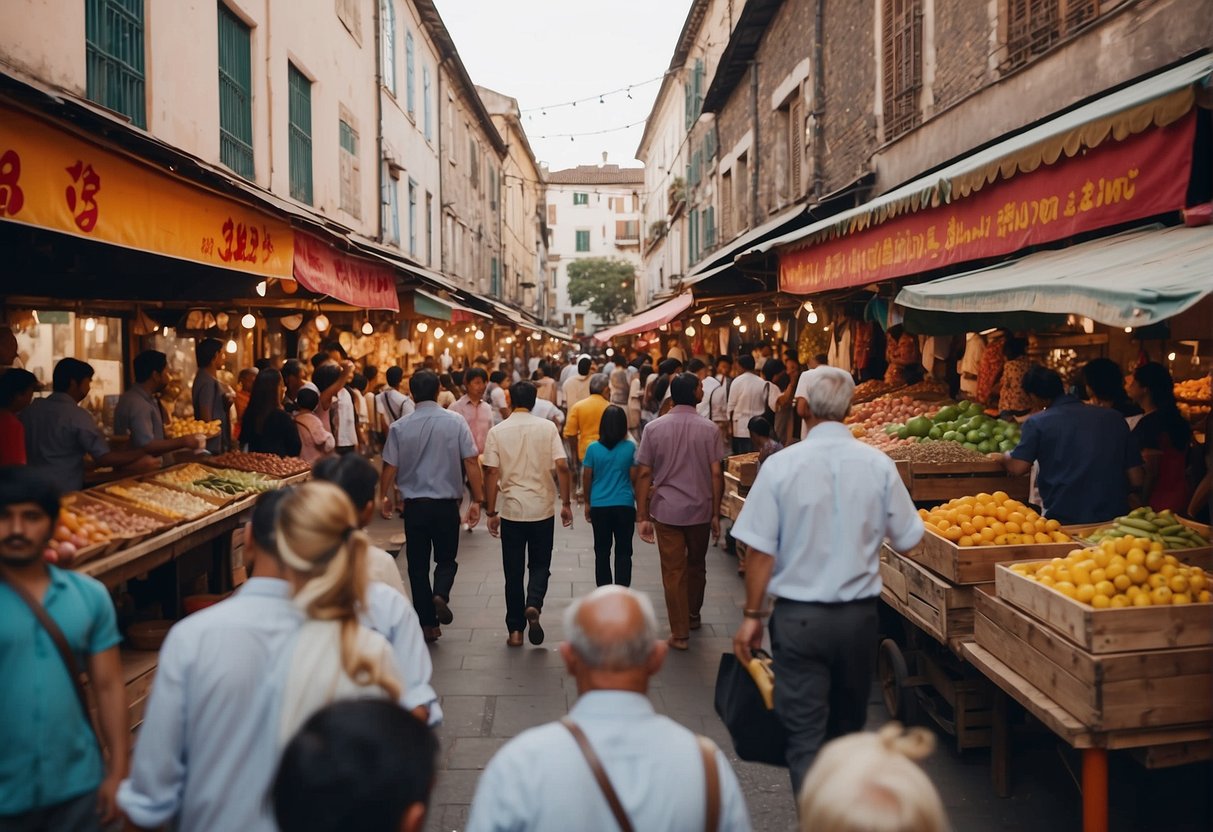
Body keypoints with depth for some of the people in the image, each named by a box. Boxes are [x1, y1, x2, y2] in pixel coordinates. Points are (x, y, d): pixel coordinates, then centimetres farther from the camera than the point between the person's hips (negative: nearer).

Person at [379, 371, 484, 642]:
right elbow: (471, 462, -9)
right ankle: (440, 595, -13)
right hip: (446, 504, 0)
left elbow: (389, 467, 0)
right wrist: (477, 500, -2)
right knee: (446, 559, 16)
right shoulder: (456, 422, -7)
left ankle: (428, 624, 14)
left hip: (414, 505, 1)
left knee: (418, 564, 12)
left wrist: (385, 497, 17)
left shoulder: (399, 427, -5)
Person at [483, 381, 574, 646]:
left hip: (511, 510, 0)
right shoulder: (547, 427, -2)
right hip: (543, 509, 0)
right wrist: (566, 503, 0)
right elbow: (562, 467, -8)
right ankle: (533, 606, -12)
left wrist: (491, 512, 1)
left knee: (513, 571, 10)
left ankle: (515, 630, 14)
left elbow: (491, 473, -5)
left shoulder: (497, 431, -2)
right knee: (540, 565, 15)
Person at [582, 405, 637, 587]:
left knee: (602, 552, 11)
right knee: (623, 552, 6)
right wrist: (639, 502, 11)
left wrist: (587, 502, 14)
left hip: (599, 506, 1)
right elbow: (634, 478, -2)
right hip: (624, 505, -1)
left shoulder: (593, 448, -5)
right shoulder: (630, 447, -6)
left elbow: (586, 477, 1)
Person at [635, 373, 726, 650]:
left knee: (673, 572, 5)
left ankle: (680, 633, 9)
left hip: (666, 511, -1)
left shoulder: (654, 428, -5)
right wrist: (716, 514, 3)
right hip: (700, 510, 1)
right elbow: (716, 474, -7)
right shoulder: (709, 429, -6)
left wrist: (642, 516, -1)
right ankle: (693, 615, 40)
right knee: (696, 566, 21)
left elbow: (644, 474, -6)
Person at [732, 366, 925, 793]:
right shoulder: (878, 464, -7)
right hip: (859, 614, 4)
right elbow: (907, 540, 2)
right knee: (848, 724, 23)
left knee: (805, 734, 5)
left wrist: (752, 615, -2)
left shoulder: (781, 465, -12)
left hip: (799, 617, -3)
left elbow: (760, 550, -11)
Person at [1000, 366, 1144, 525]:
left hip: (1063, 521, -4)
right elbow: (1136, 481, 9)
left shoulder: (1037, 423, -2)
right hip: (1115, 521, 4)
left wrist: (1005, 457, 12)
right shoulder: (1114, 418, 10)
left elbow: (1017, 468, -11)